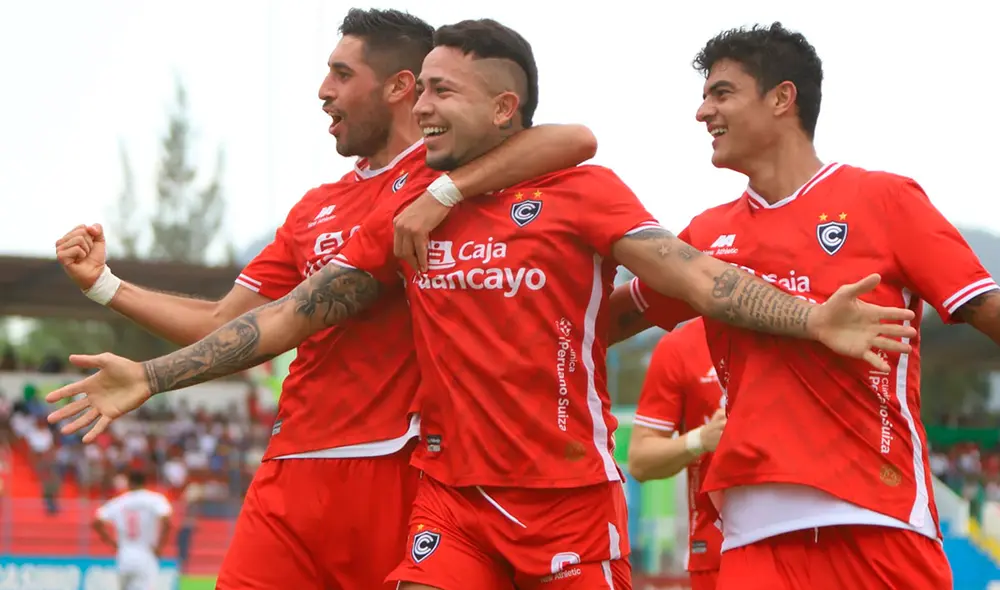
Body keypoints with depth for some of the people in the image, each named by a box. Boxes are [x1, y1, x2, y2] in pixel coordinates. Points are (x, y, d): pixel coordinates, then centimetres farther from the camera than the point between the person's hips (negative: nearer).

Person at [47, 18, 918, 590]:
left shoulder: (581, 192, -3)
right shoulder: (406, 215, 10)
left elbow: (691, 273, -12)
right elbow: (293, 314, 12)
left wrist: (809, 320, -27)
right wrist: (152, 376, 8)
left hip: (573, 498, -4)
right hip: (454, 501, 4)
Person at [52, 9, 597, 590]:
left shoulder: (449, 169, 1)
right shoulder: (315, 209, 20)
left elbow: (576, 140, -17)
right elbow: (226, 327, 22)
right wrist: (105, 285, 18)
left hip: (397, 470, -5)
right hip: (295, 470, 6)